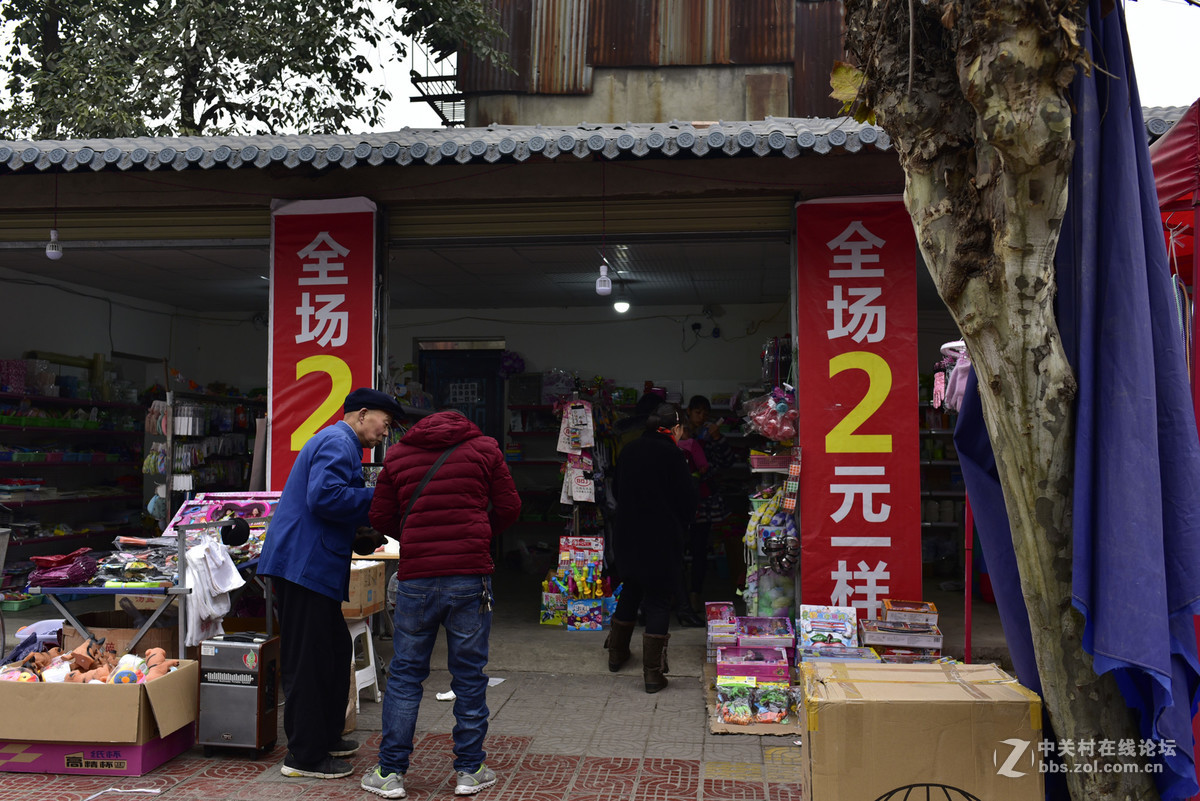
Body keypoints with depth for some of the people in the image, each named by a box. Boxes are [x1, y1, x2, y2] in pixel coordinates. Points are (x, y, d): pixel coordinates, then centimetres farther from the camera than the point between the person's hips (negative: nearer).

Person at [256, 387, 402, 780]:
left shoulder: (340, 444, 22)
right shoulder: (338, 443, -12)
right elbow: (323, 496, -26)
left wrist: (375, 506, 13)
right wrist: (377, 497, -17)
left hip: (311, 566, 11)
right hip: (306, 565, -11)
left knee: (335, 650, 18)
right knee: (308, 660, -3)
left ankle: (326, 737, 30)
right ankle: (305, 755, 6)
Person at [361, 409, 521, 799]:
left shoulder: (397, 454, 11)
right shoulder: (484, 448, 7)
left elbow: (381, 518, 11)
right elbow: (509, 507, 7)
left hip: (415, 579, 1)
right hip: (470, 577, -1)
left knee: (404, 675, 10)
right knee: (469, 673, 8)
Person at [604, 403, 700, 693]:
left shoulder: (630, 449, 3)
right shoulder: (672, 454, -14)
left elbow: (616, 488, 13)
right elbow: (688, 498, -10)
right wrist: (680, 526, 6)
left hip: (628, 535, 6)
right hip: (662, 538, -6)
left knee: (630, 592, 22)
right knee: (659, 599, 1)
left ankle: (617, 652, 37)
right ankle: (653, 673, 1)